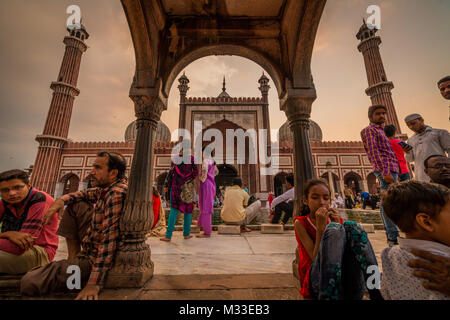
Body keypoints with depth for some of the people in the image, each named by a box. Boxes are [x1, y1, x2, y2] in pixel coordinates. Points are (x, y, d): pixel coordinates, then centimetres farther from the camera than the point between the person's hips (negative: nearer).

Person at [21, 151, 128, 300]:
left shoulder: (117, 194, -28)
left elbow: (110, 239, -31)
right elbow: (86, 194, 17)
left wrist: (94, 283, -29)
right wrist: (62, 199, -5)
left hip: (93, 261, -9)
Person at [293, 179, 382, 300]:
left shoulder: (336, 220, 11)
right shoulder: (300, 223, -3)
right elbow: (316, 259, -12)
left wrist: (339, 226, -11)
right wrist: (320, 227, -20)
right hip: (317, 281, -4)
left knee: (351, 227, -18)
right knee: (333, 229, -28)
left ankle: (377, 292, -21)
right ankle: (328, 296, -33)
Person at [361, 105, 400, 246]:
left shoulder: (380, 130, 27)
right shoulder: (369, 130, -1)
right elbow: (373, 152, -14)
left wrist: (395, 172, 20)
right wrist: (385, 171, -22)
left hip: (390, 169, 10)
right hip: (386, 168, -10)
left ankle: (390, 235, 17)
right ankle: (394, 238, -10)